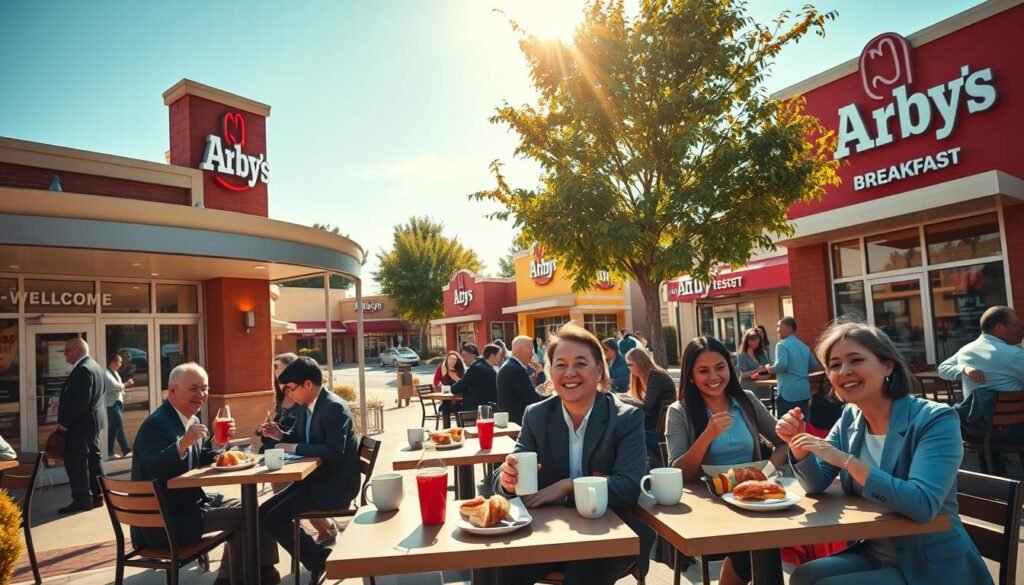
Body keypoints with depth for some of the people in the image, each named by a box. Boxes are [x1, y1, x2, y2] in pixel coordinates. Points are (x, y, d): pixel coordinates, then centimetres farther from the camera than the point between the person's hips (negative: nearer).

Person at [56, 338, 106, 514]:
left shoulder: (82, 369, -19)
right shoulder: (94, 366, 14)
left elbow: (80, 401, -24)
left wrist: (64, 422, -17)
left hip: (80, 423, -10)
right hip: (93, 420, 10)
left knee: (75, 460, -4)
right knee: (93, 458, 12)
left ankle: (82, 499, 0)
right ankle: (97, 495, 17)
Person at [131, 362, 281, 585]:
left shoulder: (192, 419, 9)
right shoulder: (157, 423, -18)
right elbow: (150, 470, -31)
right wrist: (184, 442, -41)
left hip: (186, 504, 10)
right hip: (165, 520, -10)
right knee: (244, 514, -15)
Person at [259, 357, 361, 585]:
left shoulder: (334, 407, -21)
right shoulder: (306, 406, 7)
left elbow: (334, 451, -32)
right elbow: (301, 439, 20)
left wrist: (294, 448, -23)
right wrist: (280, 435, -1)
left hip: (335, 483, -9)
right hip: (316, 478, 9)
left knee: (274, 518, -13)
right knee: (264, 512, 5)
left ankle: (321, 558, 2)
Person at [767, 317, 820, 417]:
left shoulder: (782, 345, -9)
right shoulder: (804, 346, 15)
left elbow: (781, 365, -22)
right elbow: (815, 365, 22)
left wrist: (771, 369, -3)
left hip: (788, 393, -7)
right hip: (804, 391, 8)